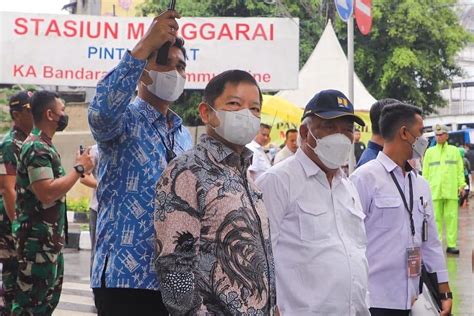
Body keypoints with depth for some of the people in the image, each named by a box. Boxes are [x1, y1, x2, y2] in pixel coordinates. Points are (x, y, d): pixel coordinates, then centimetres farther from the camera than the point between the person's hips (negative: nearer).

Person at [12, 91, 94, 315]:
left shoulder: (45, 145, 15)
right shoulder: (37, 148, -17)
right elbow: (47, 193, -27)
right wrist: (79, 169, -19)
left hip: (50, 237, 11)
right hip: (38, 238, -11)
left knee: (49, 297, 16)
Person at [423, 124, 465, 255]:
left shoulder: (454, 150, 11)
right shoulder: (430, 152, 11)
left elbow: (460, 169, 9)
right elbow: (425, 172, 10)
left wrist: (462, 185, 1)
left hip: (451, 190, 0)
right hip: (434, 190, 0)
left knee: (451, 217, -2)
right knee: (436, 218, 0)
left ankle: (451, 244, 2)